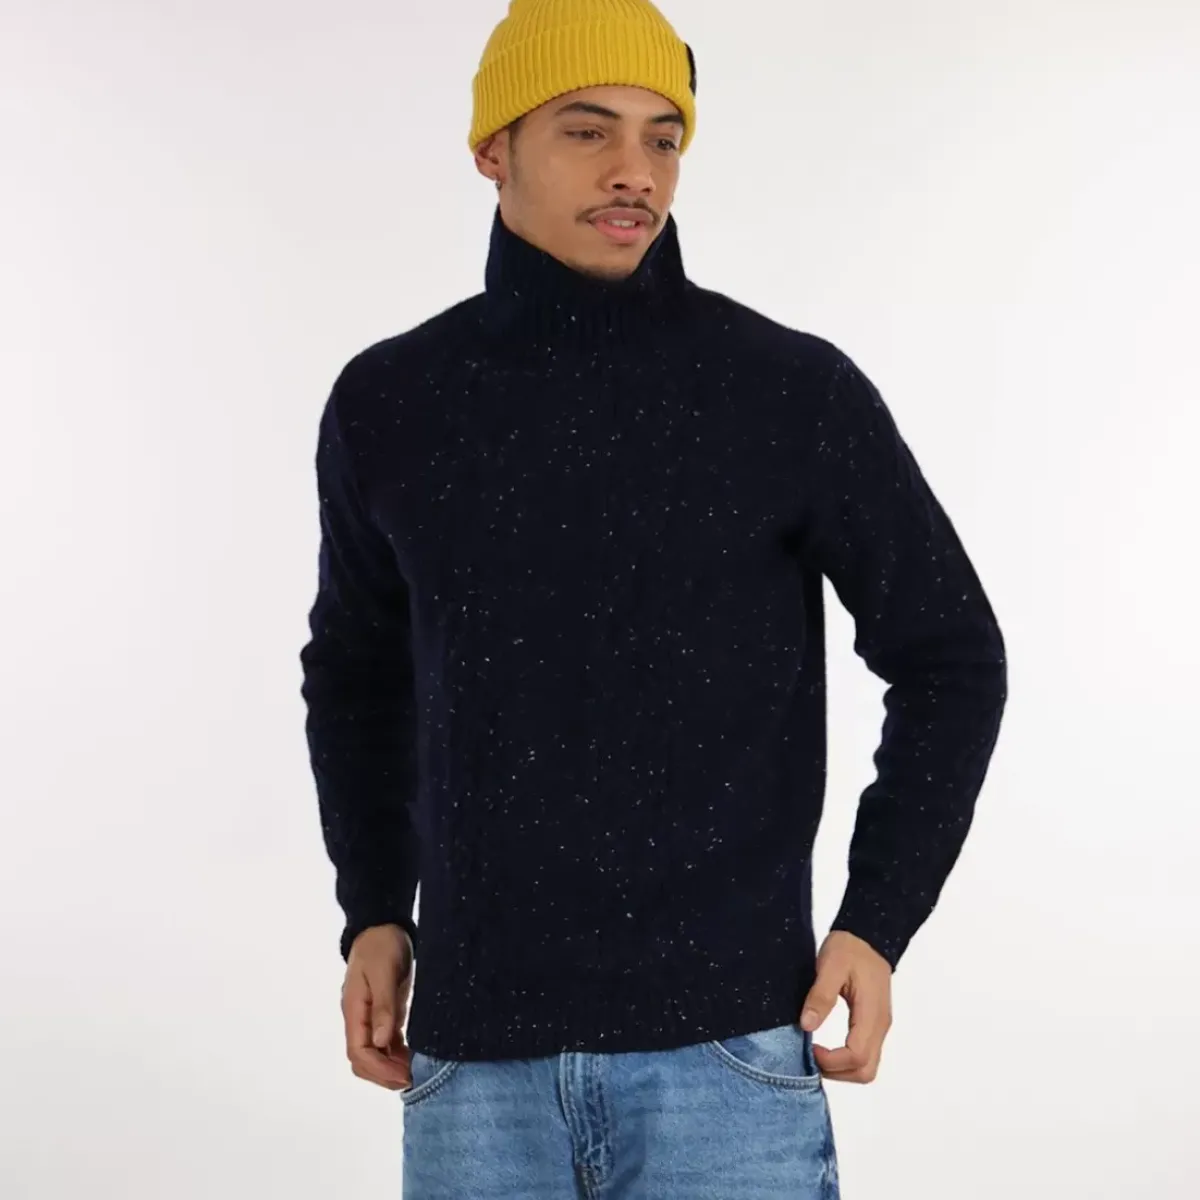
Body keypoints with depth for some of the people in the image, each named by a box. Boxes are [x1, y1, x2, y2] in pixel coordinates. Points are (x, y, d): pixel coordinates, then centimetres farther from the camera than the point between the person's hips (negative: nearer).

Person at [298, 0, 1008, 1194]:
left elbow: (949, 660, 6)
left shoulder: (797, 391, -4)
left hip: (725, 1046, -2)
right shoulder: (390, 404, 5)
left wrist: (877, 925, -5)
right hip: (485, 1051, 3)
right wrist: (374, 916, 10)